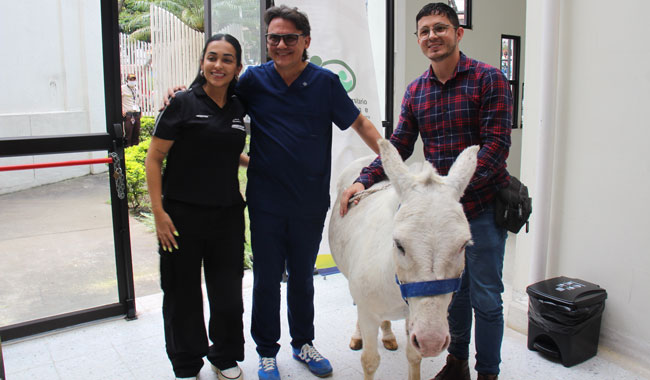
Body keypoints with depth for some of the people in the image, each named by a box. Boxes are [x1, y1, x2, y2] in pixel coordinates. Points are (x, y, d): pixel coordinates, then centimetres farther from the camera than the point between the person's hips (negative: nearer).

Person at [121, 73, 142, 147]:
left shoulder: (137, 89, 19)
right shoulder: (123, 88, -1)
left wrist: (140, 110, 20)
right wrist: (122, 109, -14)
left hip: (137, 114, 6)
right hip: (128, 114, -6)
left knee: (136, 132, 6)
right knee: (128, 132, -9)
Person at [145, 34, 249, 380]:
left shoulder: (238, 107, 6)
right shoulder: (183, 103, -8)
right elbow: (153, 159, -8)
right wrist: (159, 212, -13)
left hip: (227, 215, 4)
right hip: (183, 215, -4)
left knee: (228, 292, 13)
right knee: (183, 294, 10)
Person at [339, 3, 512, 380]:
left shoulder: (489, 79, -10)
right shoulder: (415, 91, 6)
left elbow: (496, 144, -17)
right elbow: (398, 146, 5)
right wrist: (364, 181, -8)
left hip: (484, 204, -5)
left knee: (485, 297, 5)